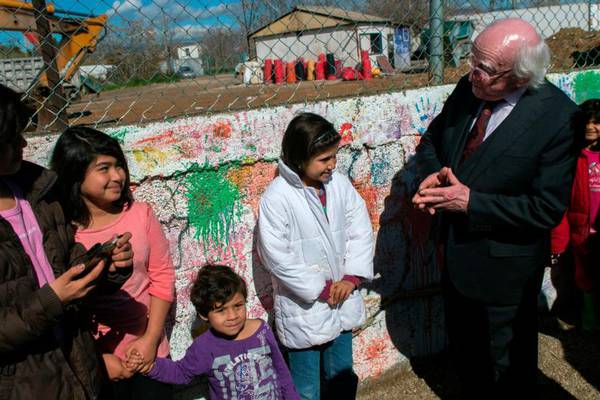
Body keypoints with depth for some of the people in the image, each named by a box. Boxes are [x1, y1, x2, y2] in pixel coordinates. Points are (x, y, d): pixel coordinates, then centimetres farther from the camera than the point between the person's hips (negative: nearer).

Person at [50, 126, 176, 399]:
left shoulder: (140, 214, -8)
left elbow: (162, 277, -3)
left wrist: (151, 338, -8)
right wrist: (96, 358, -10)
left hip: (149, 351, 2)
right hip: (94, 361, -2)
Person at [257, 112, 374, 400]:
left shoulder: (339, 184, -5)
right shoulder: (276, 198, -20)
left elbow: (361, 231, 1)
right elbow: (277, 258, -19)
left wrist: (351, 278, -9)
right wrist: (322, 289, -14)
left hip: (341, 301, 5)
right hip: (304, 309, -4)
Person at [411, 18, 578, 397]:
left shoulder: (558, 119, -25)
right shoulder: (468, 88, -9)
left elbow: (547, 209, -23)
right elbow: (431, 141, 6)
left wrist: (471, 202, -26)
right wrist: (435, 175, -15)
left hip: (503, 267, -6)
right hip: (457, 251, 6)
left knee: (509, 366, 19)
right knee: (465, 349, 28)